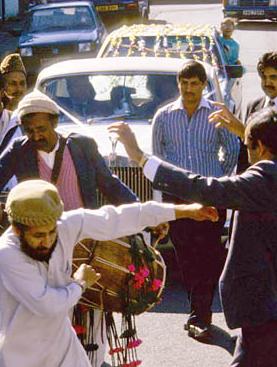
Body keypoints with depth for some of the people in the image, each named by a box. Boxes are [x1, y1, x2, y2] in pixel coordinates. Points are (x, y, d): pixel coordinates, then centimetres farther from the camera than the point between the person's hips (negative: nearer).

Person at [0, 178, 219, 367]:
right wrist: (79, 284, -11)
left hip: (63, 345, 5)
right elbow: (47, 305, -30)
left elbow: (118, 219, -8)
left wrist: (184, 211, -6)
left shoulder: (66, 225, -14)